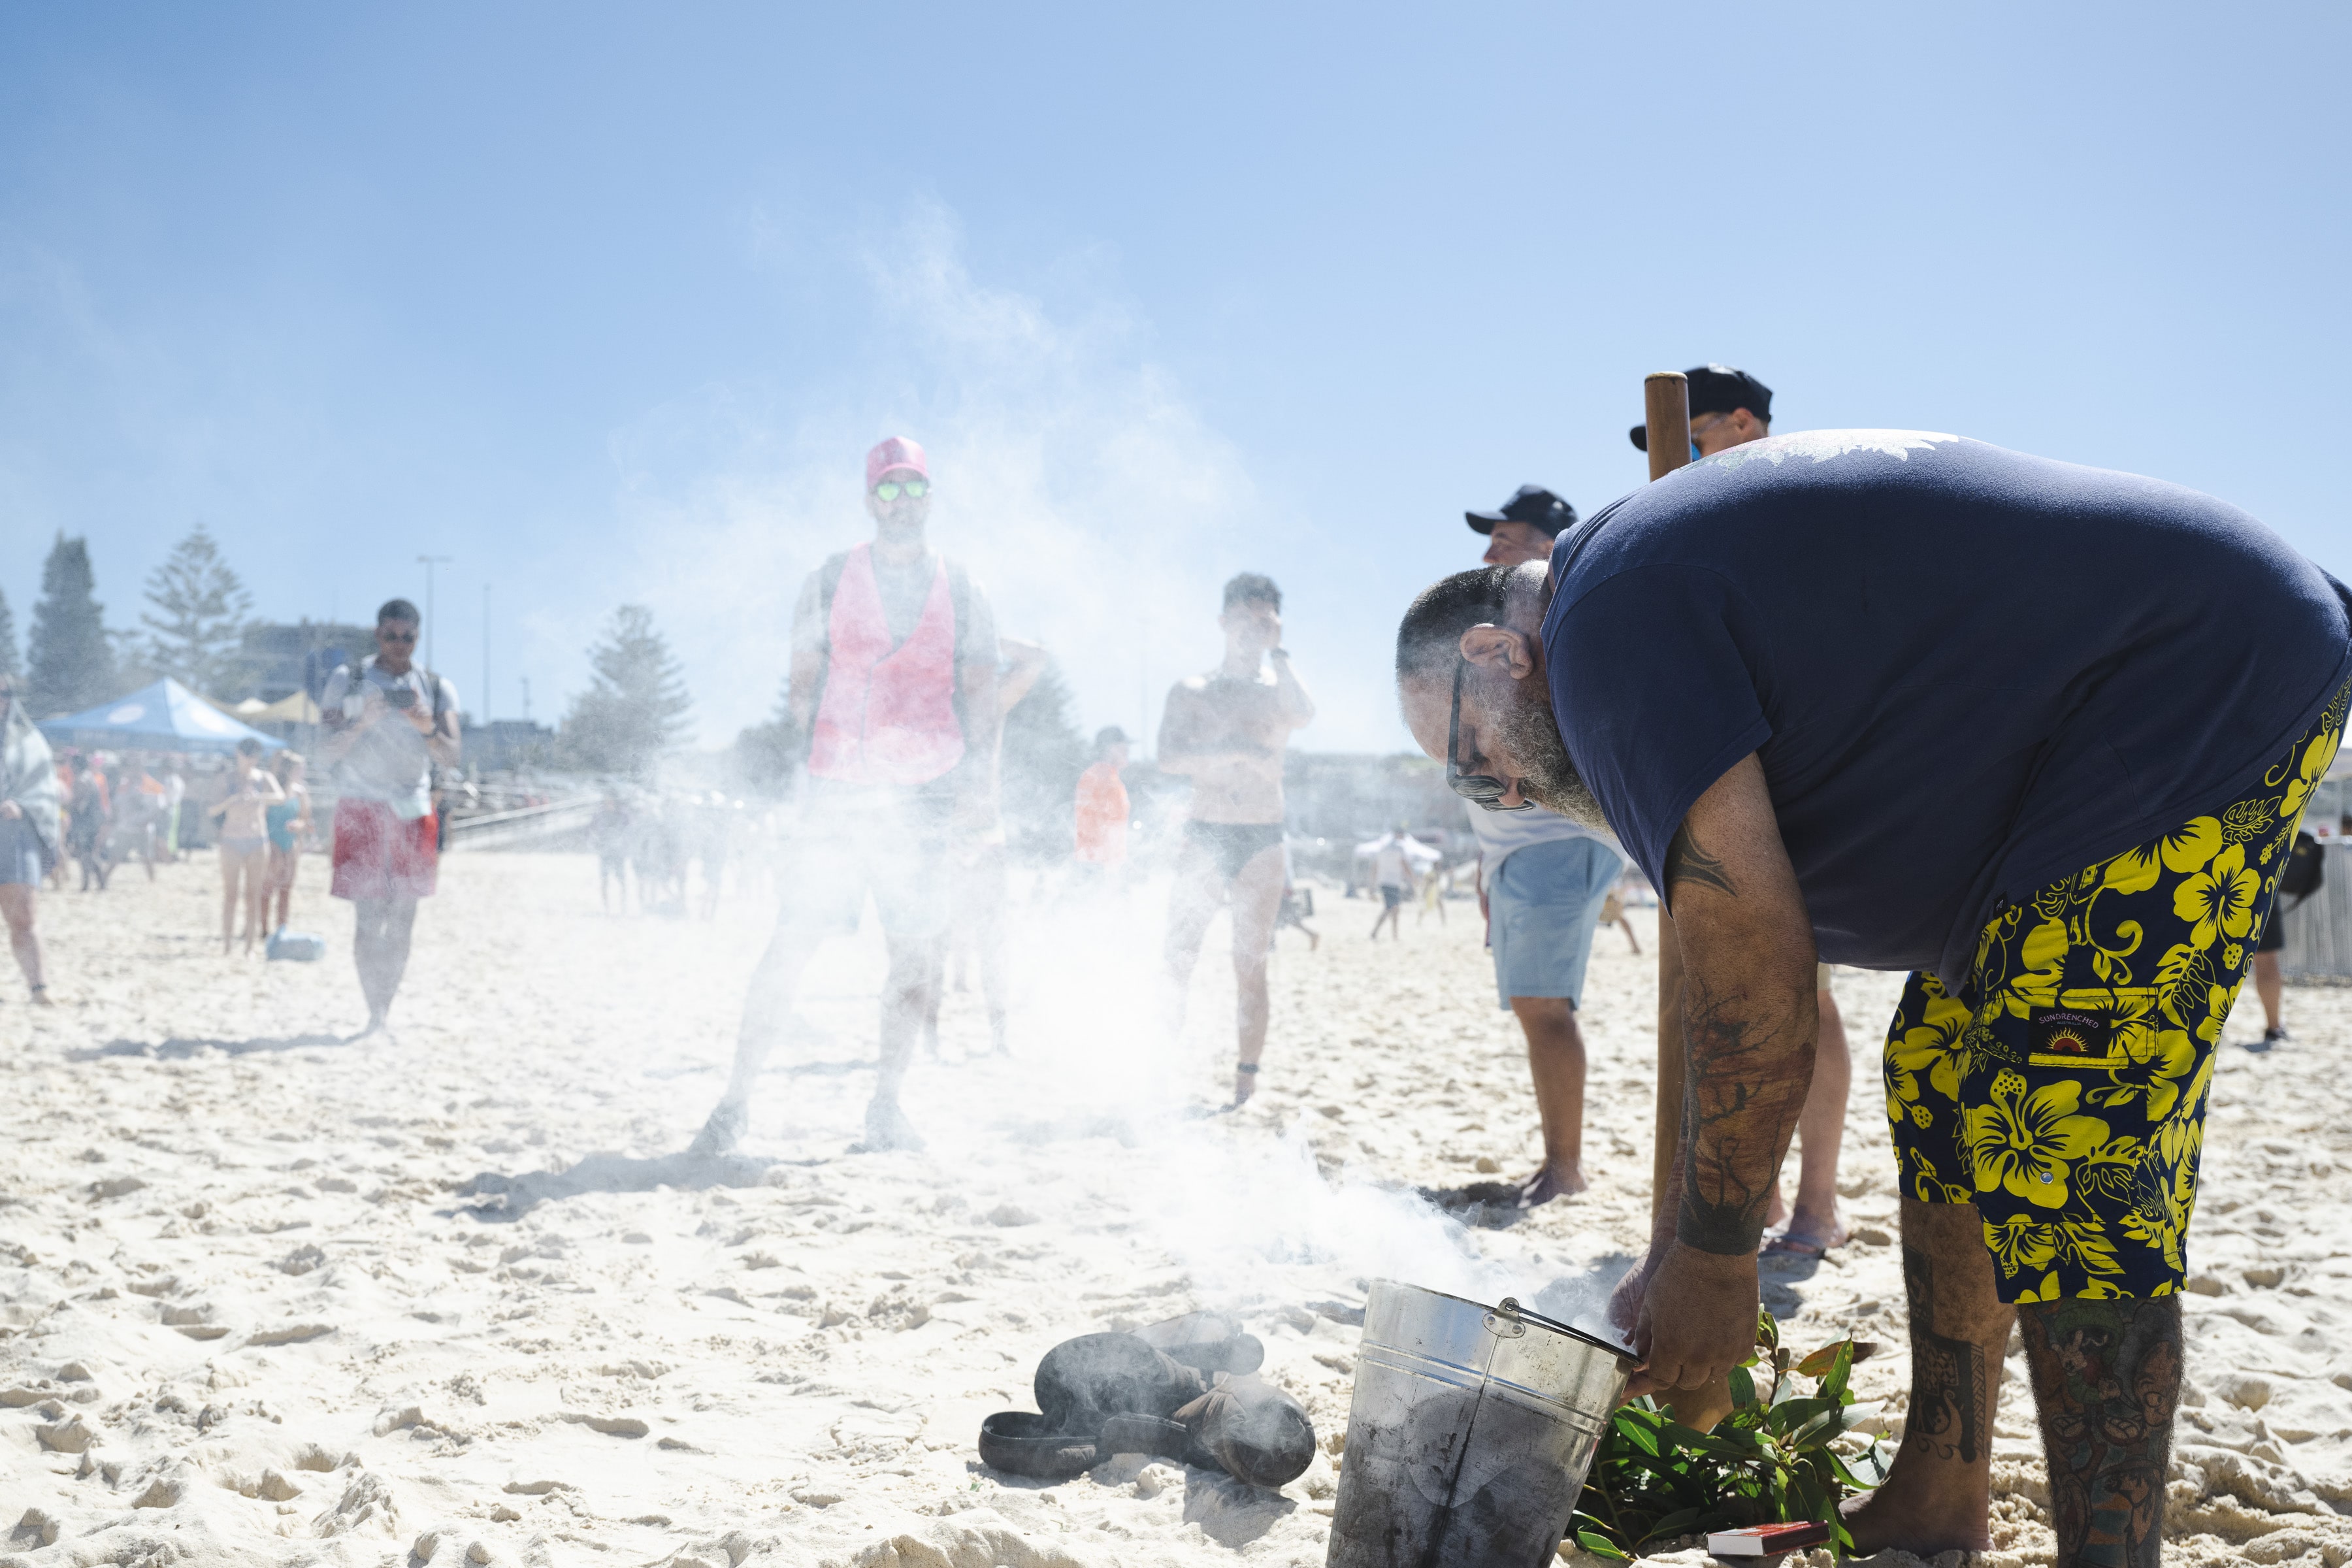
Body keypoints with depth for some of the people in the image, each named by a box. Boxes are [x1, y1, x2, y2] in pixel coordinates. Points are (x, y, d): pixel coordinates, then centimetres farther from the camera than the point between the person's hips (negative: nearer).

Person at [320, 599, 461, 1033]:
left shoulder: (436, 687, 9)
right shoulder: (348, 680, 4)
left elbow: (451, 757, 0)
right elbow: (326, 751, -2)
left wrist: (428, 728, -20)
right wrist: (362, 723, -19)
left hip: (413, 813, 2)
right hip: (362, 811, -2)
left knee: (402, 922, 4)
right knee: (368, 919, -9)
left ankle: (386, 1010, 13)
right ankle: (376, 1014, -6)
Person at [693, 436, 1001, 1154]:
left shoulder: (962, 592, 9)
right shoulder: (829, 581, 7)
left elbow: (980, 696, 4)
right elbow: (803, 683, 8)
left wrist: (982, 783, -7)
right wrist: (803, 707, -13)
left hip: (924, 796, 2)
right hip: (839, 790, -1)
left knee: (917, 953, 2)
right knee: (794, 940, -7)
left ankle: (886, 1105, 16)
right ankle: (736, 1098, 3)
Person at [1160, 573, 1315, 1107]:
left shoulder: (1278, 691, 9)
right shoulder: (1191, 691, 8)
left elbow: (1305, 716, -17)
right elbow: (1169, 756, -9)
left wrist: (1276, 650, -10)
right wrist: (1235, 750, -19)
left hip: (1262, 841, 0)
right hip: (1204, 836, 0)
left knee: (1250, 966, 0)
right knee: (1178, 960, -2)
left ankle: (1246, 1080, 4)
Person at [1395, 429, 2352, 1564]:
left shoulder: (1607, 618, -16)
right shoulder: (1674, 593, 15)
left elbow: (1756, 983, -19)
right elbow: (1745, 980, 17)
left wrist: (1713, 1261, -9)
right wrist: (1678, 1259, 18)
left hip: (2212, 690, -11)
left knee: (2068, 1173, -14)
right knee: (1937, 1090, 13)